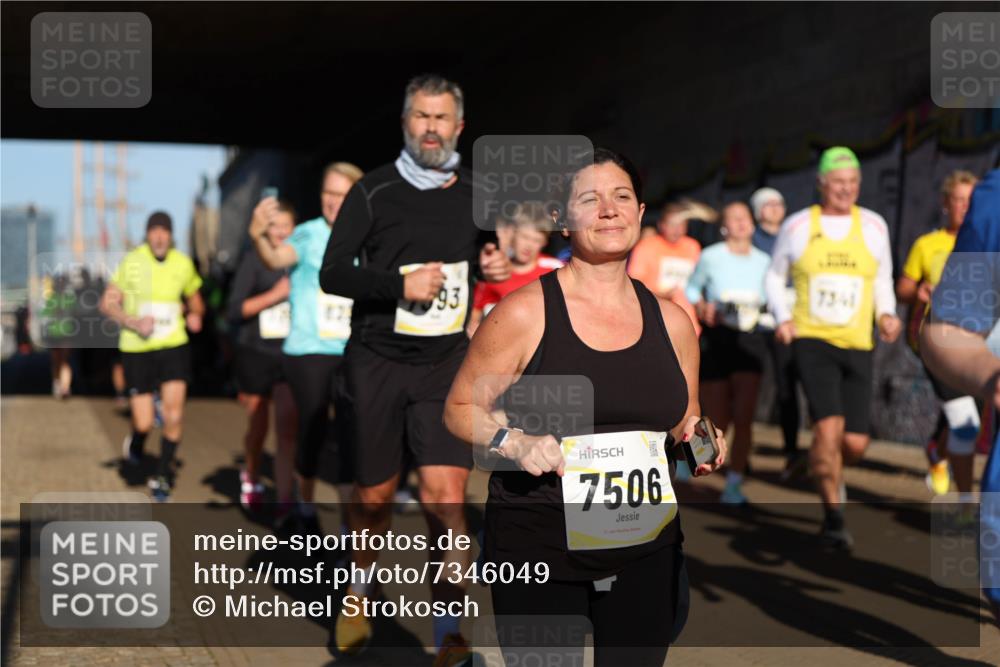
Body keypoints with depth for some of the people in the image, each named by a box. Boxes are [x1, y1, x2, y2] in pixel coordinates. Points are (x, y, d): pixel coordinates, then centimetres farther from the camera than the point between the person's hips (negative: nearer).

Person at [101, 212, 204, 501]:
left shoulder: (183, 263, 1)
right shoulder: (132, 262, -8)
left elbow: (194, 298, 19)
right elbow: (107, 303, -3)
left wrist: (195, 315, -3)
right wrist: (133, 323, -18)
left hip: (173, 345, 2)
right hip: (137, 349, -2)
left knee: (174, 414, -9)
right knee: (143, 424, -2)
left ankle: (163, 475, 12)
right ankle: (134, 444, 36)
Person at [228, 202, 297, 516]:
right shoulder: (253, 260, -2)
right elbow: (235, 310, -9)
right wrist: (276, 294, -17)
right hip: (255, 354, 0)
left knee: (287, 430, -10)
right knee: (257, 427, 13)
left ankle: (285, 501, -8)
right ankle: (251, 477, 42)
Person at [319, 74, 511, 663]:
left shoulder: (476, 194, 6)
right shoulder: (373, 192, -4)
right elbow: (333, 273, -7)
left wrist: (497, 267, 0)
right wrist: (401, 285, -20)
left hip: (446, 362, 1)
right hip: (378, 360, -1)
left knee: (445, 496, -14)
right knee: (375, 495, 11)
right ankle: (361, 591, 40)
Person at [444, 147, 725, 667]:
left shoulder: (671, 321, 8)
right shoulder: (524, 313, -7)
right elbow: (460, 409, 0)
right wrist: (514, 442, -18)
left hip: (644, 548, 4)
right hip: (538, 549, -4)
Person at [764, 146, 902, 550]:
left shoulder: (873, 225, 7)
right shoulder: (797, 226, 2)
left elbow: (883, 279, 19)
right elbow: (775, 276, 13)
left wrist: (886, 313, 0)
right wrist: (782, 317, -3)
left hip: (857, 346, 3)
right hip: (811, 340, -3)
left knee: (856, 442, 0)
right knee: (829, 425, -19)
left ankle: (828, 471, 37)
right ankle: (833, 517, -7)